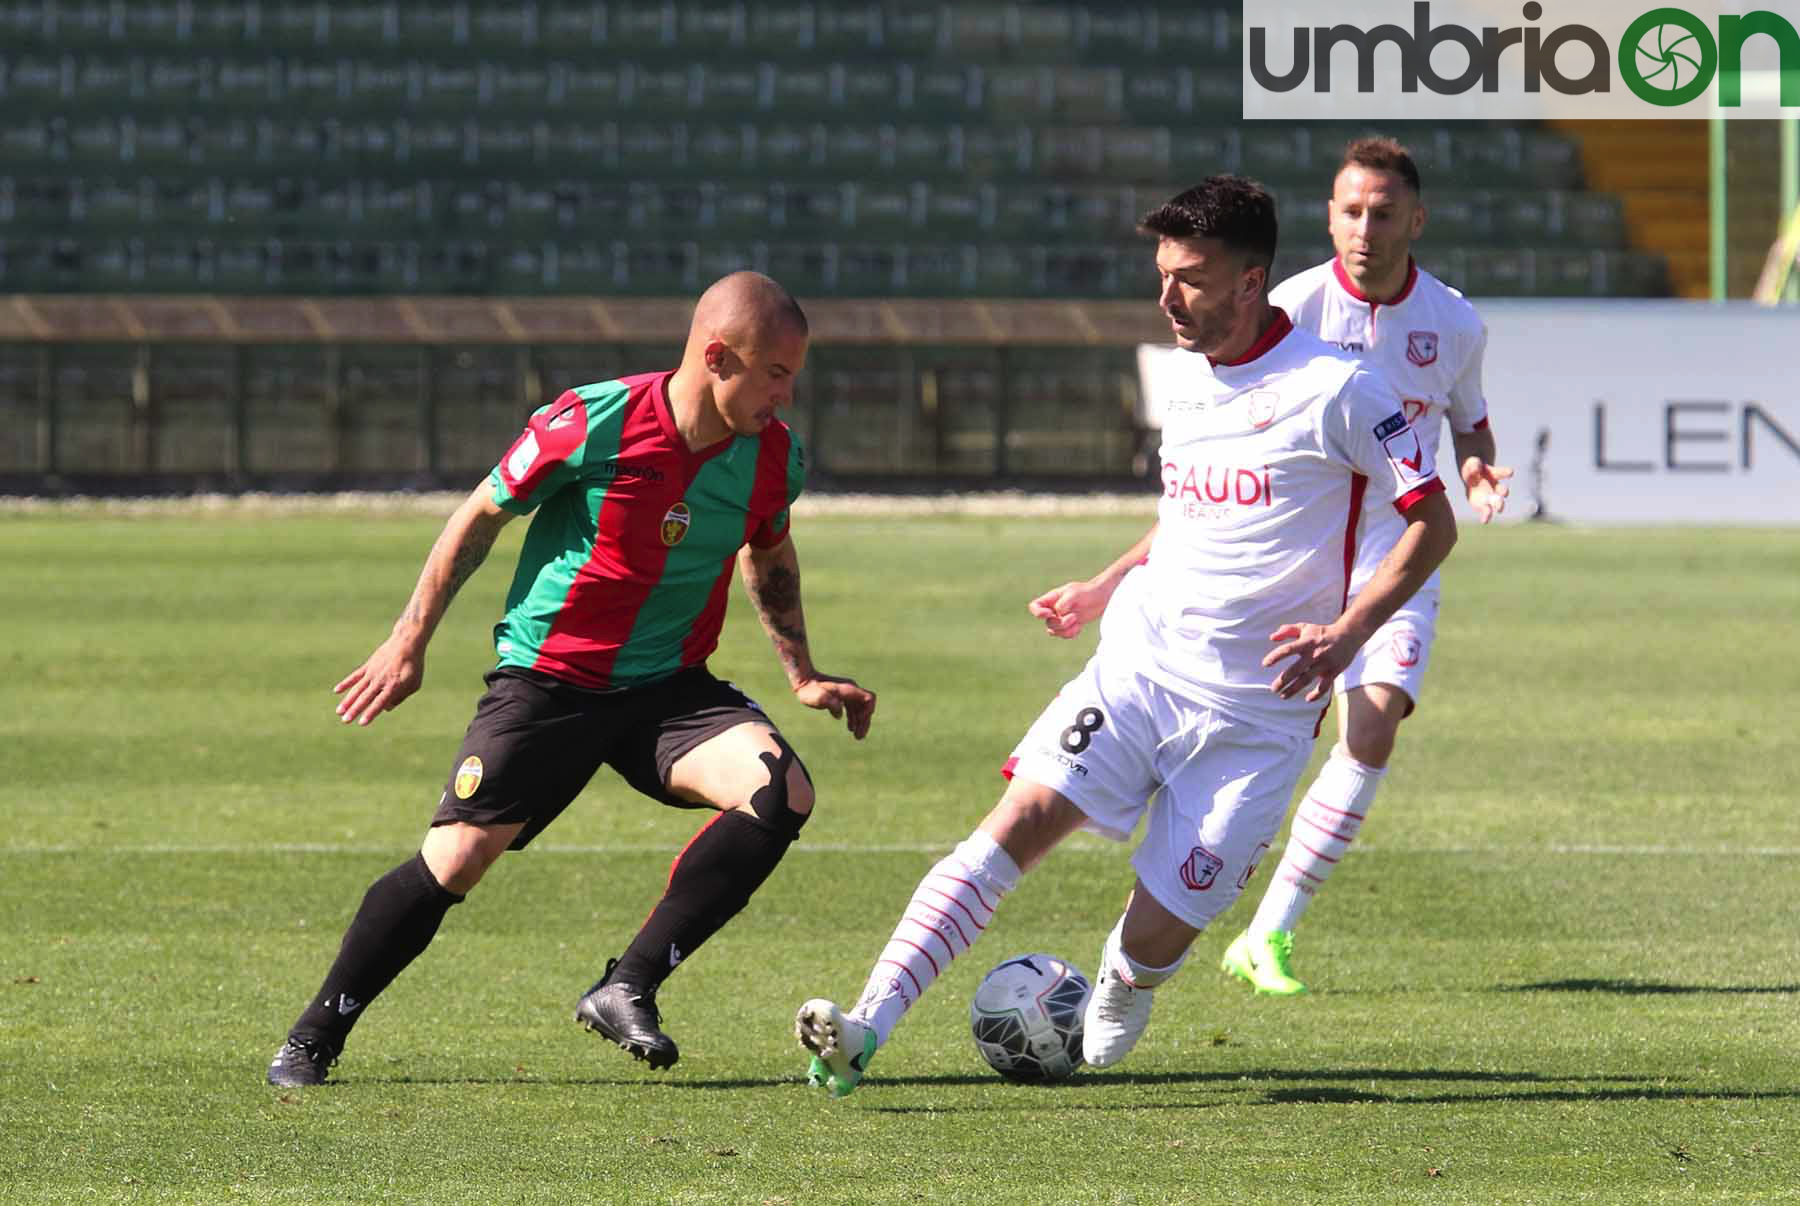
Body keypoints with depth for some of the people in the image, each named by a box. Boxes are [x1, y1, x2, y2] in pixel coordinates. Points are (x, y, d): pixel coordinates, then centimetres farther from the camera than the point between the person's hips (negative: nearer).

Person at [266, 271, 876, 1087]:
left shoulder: (773, 458, -5)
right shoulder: (593, 424, -18)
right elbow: (481, 517, -3)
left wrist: (804, 676, 15)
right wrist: (410, 643, 0)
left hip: (668, 689, 4)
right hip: (546, 677, -4)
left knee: (781, 791, -23)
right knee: (455, 861, -9)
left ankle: (628, 989, -15)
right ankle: (314, 1038, 12)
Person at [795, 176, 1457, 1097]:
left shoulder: (1333, 388, -9)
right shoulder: (1189, 376, 12)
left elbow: (1432, 522, -6)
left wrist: (1349, 631, -18)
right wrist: (1103, 590, 18)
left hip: (1252, 716, -5)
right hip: (1136, 666, 5)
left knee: (1156, 935, -7)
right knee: (1023, 816, -19)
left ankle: (1117, 999, 31)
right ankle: (865, 1028, -27)